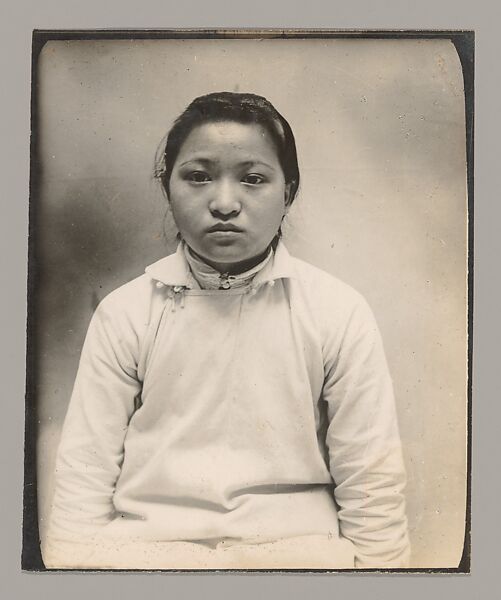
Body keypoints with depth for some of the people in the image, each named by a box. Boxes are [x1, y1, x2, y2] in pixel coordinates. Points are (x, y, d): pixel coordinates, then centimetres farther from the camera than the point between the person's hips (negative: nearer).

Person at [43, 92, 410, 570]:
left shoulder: (339, 313, -3)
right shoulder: (124, 314, 0)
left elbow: (370, 486, 1)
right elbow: (84, 476, 1)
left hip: (297, 545, 1)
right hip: (141, 548, 0)